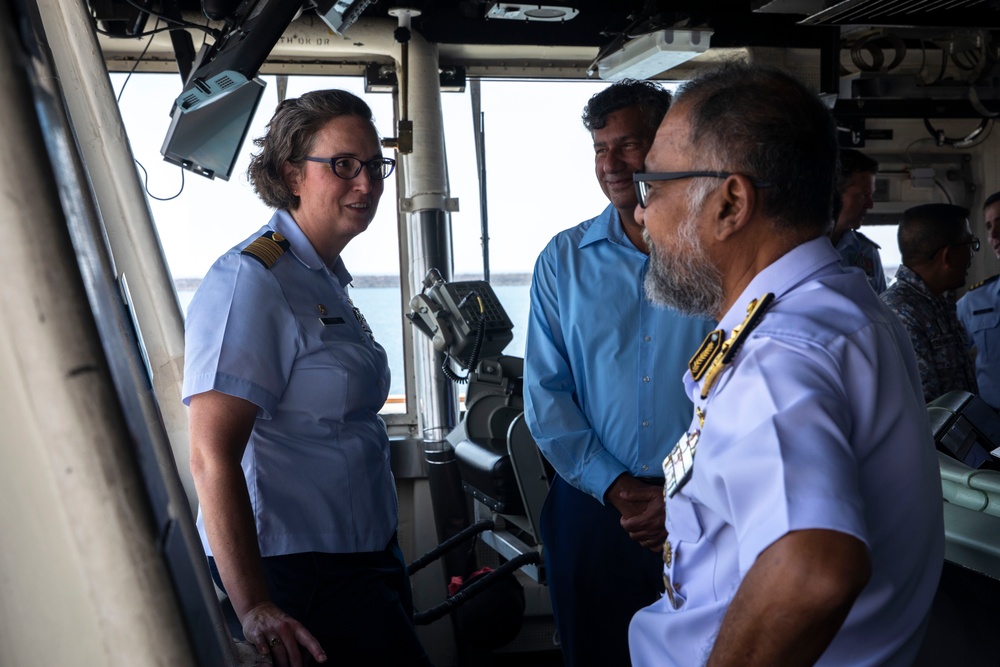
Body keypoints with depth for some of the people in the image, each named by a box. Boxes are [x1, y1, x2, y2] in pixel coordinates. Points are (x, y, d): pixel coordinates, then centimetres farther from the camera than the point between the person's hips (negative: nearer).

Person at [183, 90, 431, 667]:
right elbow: (212, 455, -25)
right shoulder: (250, 281, -18)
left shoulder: (326, 278, 11)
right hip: (302, 575, -9)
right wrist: (254, 609, -28)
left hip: (364, 555, 9)